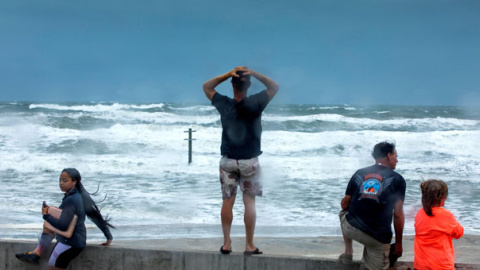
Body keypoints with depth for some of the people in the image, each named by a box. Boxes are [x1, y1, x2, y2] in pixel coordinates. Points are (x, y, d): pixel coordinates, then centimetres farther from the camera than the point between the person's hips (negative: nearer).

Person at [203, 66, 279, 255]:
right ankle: (249, 245, 6)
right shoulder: (254, 104, -12)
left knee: (227, 202, 8)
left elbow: (207, 87, 9)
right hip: (249, 161, -1)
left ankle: (226, 243, 10)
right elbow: (274, 87, 2)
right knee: (249, 203, 4)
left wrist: (228, 74, -4)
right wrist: (253, 73, -8)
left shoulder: (224, 104, -7)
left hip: (228, 161, 2)